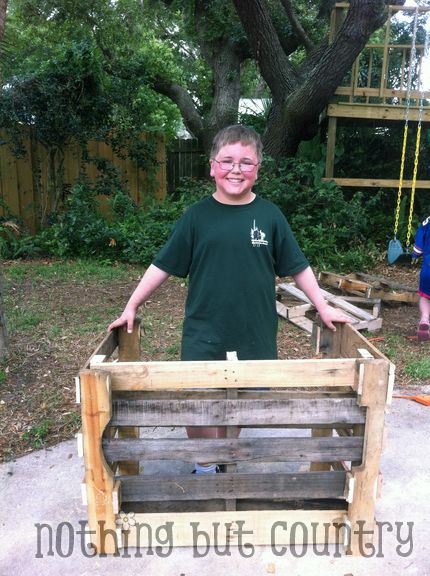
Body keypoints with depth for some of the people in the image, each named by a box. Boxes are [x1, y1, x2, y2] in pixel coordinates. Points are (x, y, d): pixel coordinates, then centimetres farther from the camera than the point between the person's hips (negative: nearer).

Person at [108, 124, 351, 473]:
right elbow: (163, 265, 1)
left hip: (254, 335, 1)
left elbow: (297, 266, 6)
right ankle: (205, 471, 25)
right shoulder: (198, 216, -2)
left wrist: (323, 307, 7)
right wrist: (131, 307, 1)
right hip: (203, 335, 0)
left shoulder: (269, 215, -1)